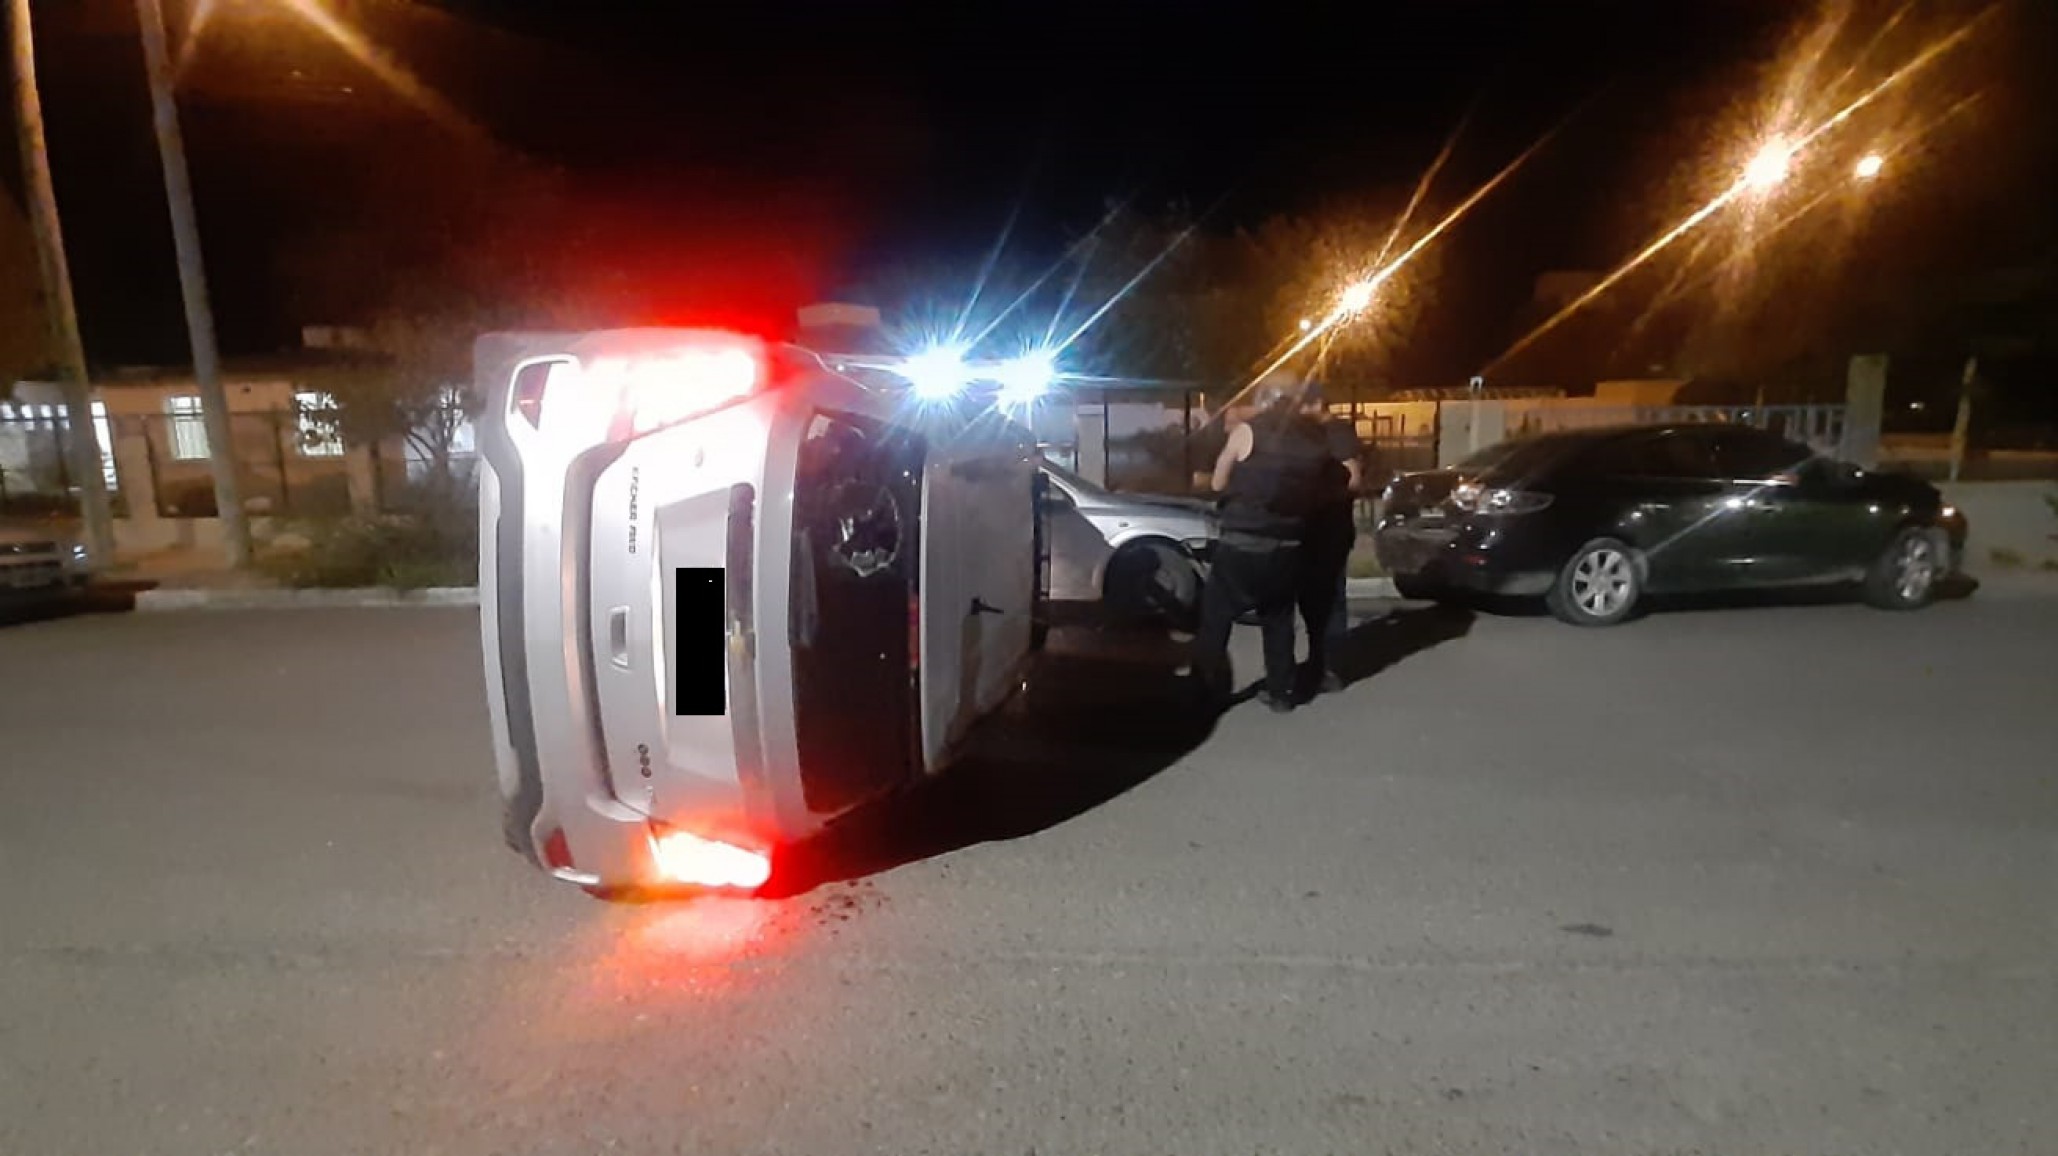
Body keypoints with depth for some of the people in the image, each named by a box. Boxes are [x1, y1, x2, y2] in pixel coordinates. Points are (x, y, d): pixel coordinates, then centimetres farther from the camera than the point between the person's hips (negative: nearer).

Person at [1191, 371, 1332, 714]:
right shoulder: (1314, 436, 6)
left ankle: (1206, 692, 7)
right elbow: (1318, 488, 8)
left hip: (1243, 543, -4)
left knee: (1214, 619, 6)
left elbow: (1219, 483, 2)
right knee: (1279, 619, 17)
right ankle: (1280, 692, 19)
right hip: (1288, 545, 5)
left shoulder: (1248, 430, -6)